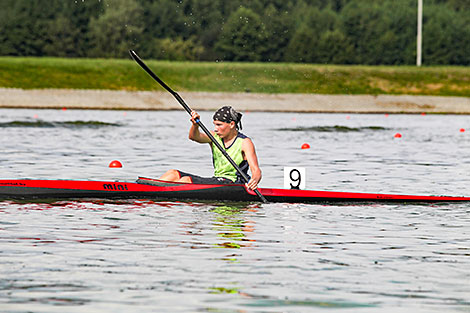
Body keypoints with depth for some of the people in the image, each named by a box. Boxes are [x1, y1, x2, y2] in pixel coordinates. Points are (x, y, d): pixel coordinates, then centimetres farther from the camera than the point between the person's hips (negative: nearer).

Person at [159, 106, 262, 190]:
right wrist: (195, 125, -31)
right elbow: (194, 136, -9)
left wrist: (255, 180, -39)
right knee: (173, 174, -5)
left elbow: (256, 170, -16)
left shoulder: (245, 143, -7)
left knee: (186, 180, -23)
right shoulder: (214, 137, 10)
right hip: (216, 180, 7)